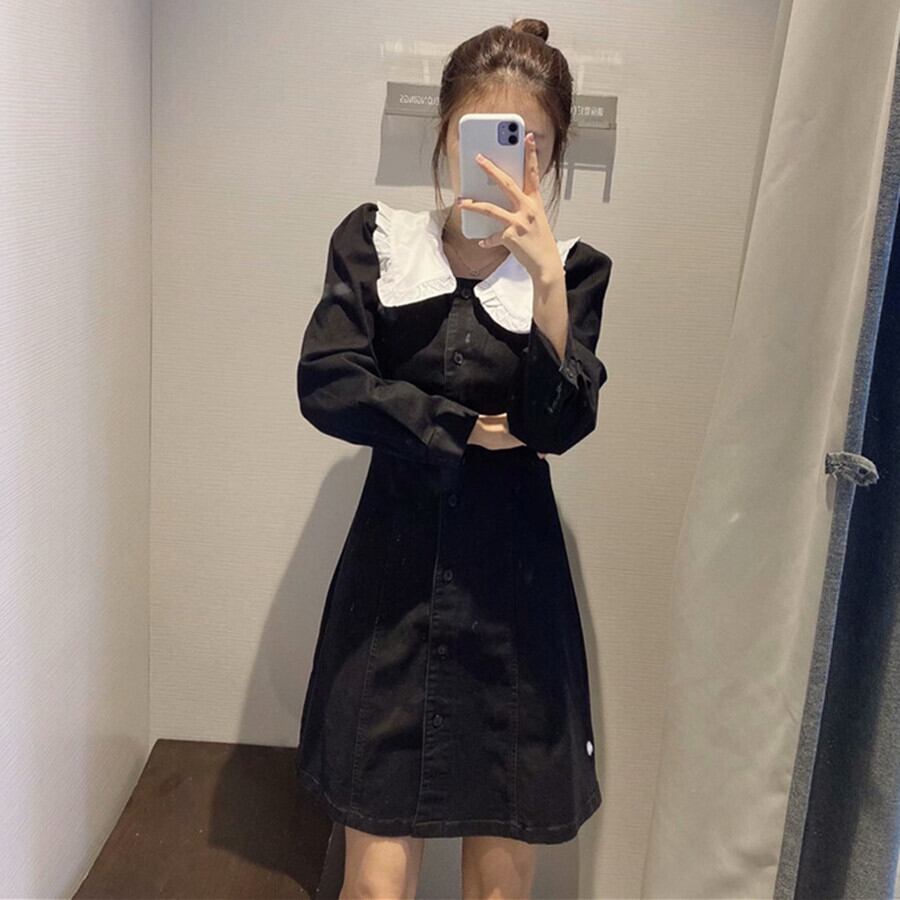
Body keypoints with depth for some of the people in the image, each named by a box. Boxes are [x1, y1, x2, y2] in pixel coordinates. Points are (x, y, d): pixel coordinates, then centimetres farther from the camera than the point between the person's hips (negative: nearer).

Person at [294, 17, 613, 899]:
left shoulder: (575, 269, 4)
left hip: (513, 582, 1)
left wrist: (544, 276, -20)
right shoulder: (373, 240, 4)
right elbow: (325, 384, -9)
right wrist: (474, 429, -8)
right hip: (393, 571, 0)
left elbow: (561, 423, -10)